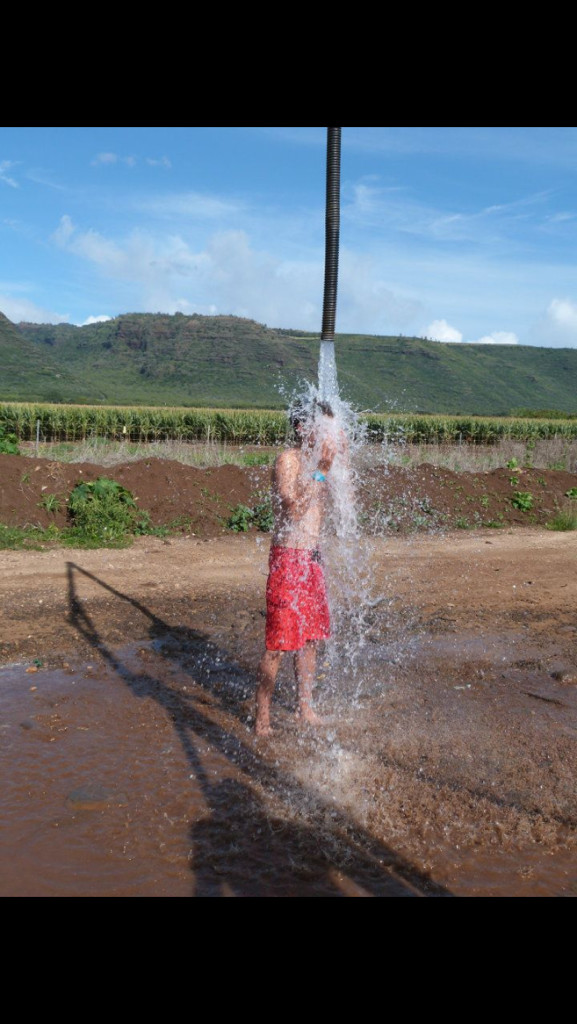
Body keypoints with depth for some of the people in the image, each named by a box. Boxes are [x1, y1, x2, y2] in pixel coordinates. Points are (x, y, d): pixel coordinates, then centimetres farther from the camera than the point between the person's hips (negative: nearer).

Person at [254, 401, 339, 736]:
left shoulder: (318, 463, 12)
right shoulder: (287, 460, -12)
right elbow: (294, 505, -24)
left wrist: (335, 465, -1)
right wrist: (320, 468, -22)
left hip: (313, 555, 8)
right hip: (288, 557, -8)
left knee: (311, 638, 16)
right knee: (278, 643, -3)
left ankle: (305, 707, 31)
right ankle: (263, 719, 9)